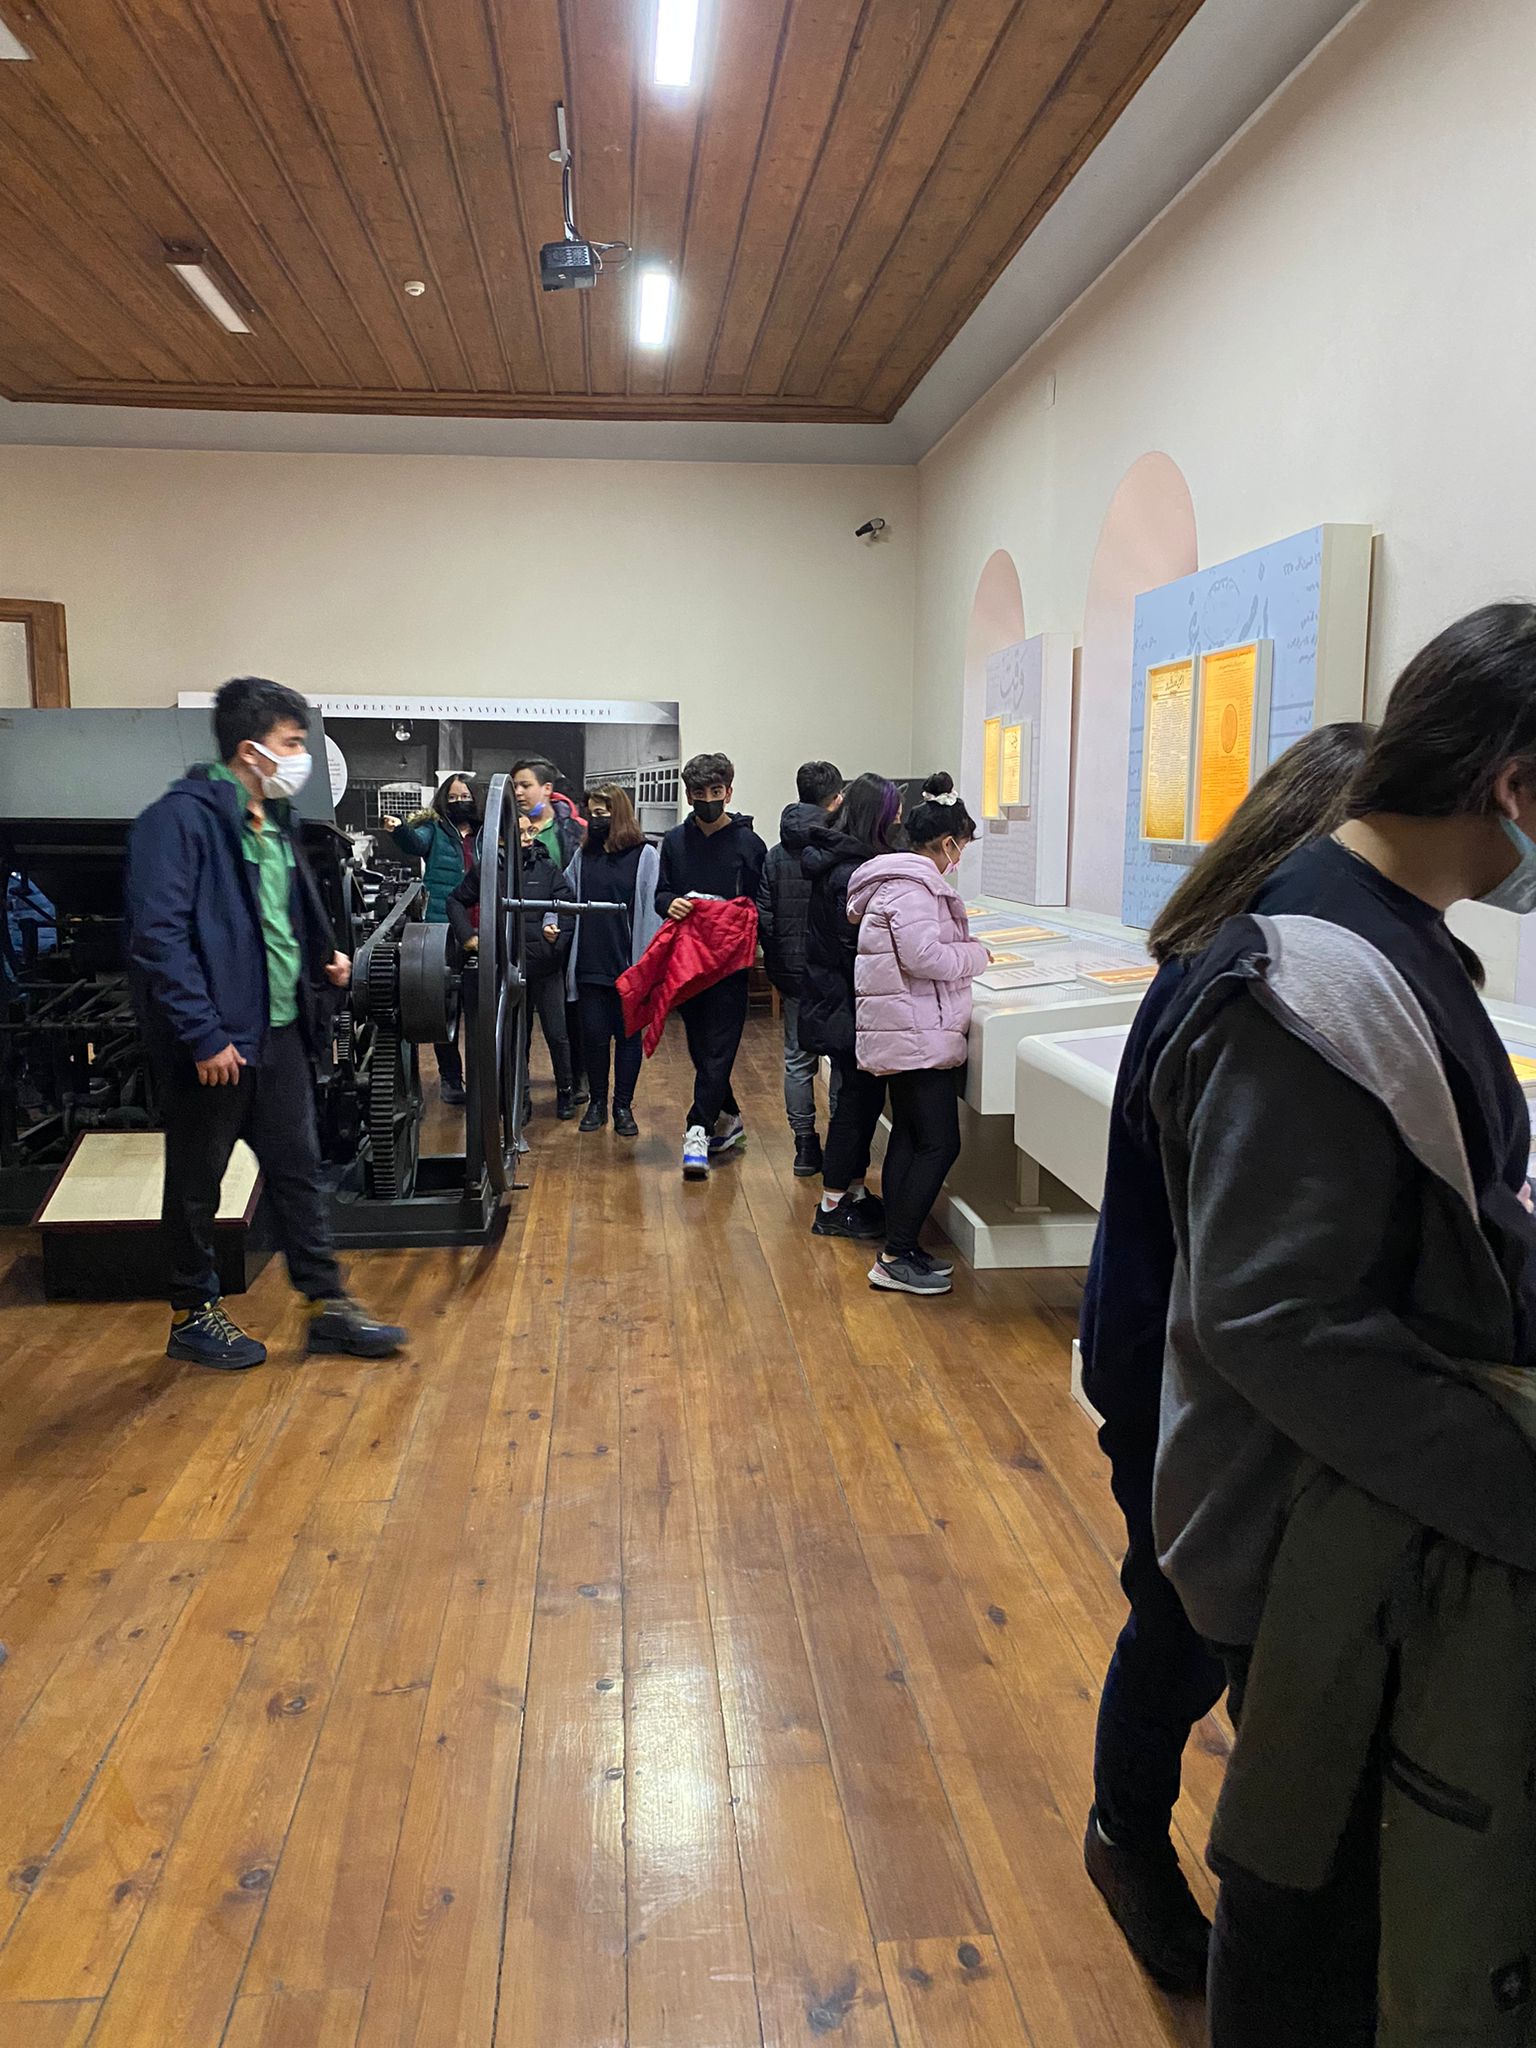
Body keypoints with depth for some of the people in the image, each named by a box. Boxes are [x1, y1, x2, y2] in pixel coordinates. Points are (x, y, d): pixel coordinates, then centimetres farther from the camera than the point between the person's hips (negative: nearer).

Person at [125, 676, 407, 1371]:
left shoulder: (274, 822, 12)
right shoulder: (181, 818, -15)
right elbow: (159, 936, -21)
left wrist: (323, 959, 5)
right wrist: (203, 1035, -23)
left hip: (280, 1031, 8)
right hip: (213, 1043, -8)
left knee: (297, 1169, 13)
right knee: (196, 1183, 9)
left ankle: (329, 1306, 23)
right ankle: (192, 1315, 26)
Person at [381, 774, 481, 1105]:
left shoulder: (483, 836, 14)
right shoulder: (434, 829, 5)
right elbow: (415, 843, -17)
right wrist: (398, 829, -38)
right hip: (442, 931, -2)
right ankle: (449, 1075, 12)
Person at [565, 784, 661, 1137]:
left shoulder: (645, 856, -4)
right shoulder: (584, 856, 10)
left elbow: (651, 911, -7)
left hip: (628, 964, -3)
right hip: (590, 964, 3)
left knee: (628, 1036, 7)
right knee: (594, 1035, 7)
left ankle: (623, 1107, 18)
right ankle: (597, 1102, 22)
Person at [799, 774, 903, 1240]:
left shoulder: (845, 861, 10)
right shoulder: (850, 873, -21)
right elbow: (859, 949, -22)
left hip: (839, 1000, 10)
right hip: (848, 1005, -10)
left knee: (863, 1095, 17)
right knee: (858, 1097, -1)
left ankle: (855, 1192, 28)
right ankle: (832, 1207, 10)